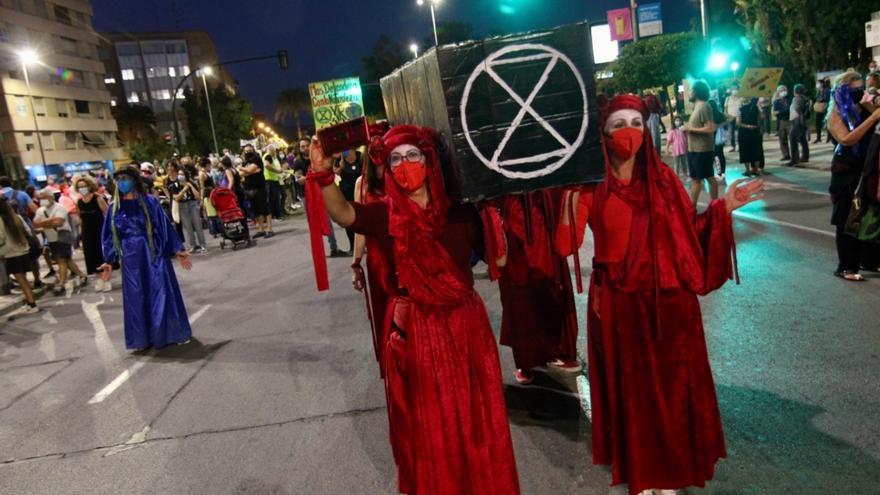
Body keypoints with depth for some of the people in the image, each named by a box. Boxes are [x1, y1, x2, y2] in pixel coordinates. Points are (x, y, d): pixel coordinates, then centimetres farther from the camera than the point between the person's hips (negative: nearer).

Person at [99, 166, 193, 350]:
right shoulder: (114, 207, 4)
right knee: (136, 299, 8)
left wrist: (177, 250, -6)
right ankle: (142, 339, 19)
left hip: (153, 255, -2)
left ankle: (170, 333, 13)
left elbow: (165, 226, -2)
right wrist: (109, 261, 5)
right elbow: (109, 235, 9)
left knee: (162, 293, -1)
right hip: (131, 258, 2)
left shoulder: (149, 202, -2)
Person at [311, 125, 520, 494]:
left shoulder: (458, 210, -2)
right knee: (429, 424, 13)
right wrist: (324, 175, -40)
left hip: (466, 321, 2)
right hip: (416, 327, -1)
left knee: (477, 416, 16)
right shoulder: (389, 214, -6)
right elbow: (344, 214, -25)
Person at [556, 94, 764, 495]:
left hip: (667, 298, 3)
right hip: (617, 301, -2)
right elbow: (565, 245, -17)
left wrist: (723, 207, -3)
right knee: (629, 384, 10)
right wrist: (570, 197, -26)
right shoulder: (591, 185, -7)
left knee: (672, 381, 12)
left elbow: (688, 231, 6)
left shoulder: (662, 177, 3)